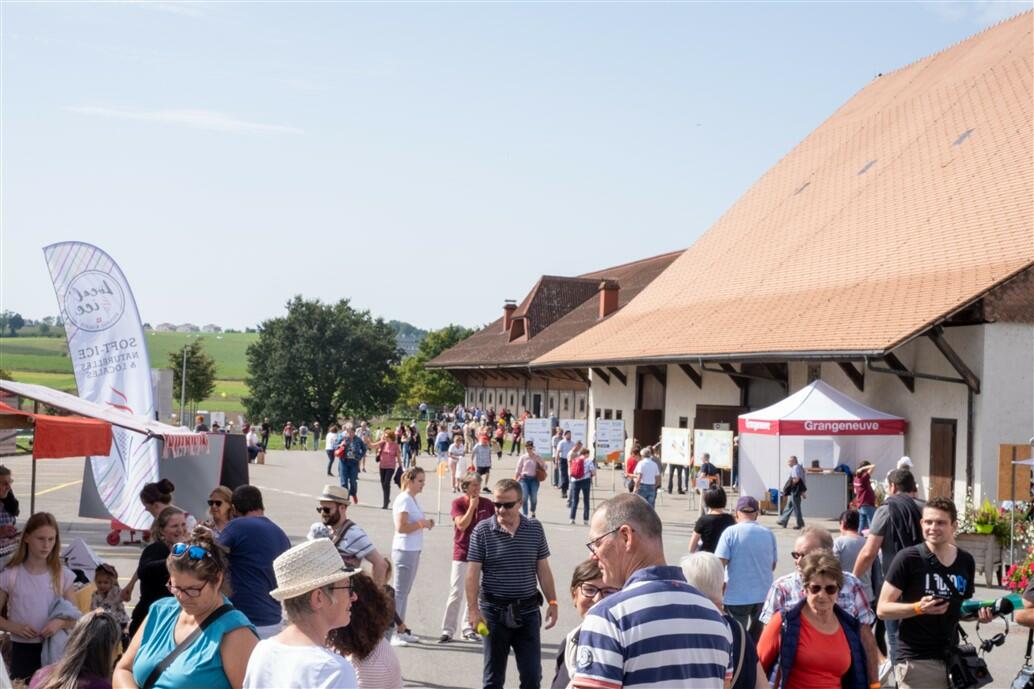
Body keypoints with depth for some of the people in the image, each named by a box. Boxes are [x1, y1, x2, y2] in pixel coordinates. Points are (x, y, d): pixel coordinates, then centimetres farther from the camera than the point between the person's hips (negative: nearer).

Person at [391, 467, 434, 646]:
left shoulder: (412, 499, 14)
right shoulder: (403, 500, -15)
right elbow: (401, 527, -22)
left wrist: (425, 523, 2)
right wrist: (422, 524, -15)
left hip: (413, 550, 9)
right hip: (404, 550, -9)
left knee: (405, 592, 14)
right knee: (399, 592, -5)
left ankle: (400, 631, 21)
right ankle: (391, 632, -1)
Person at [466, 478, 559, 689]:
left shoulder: (535, 529, 2)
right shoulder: (482, 530, -6)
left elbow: (543, 569, 8)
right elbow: (473, 573, -7)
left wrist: (552, 602, 4)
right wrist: (473, 609, -14)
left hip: (528, 610, 2)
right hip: (494, 611, -2)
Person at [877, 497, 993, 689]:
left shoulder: (966, 561, 7)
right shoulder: (908, 558, -9)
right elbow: (883, 608, -9)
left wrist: (979, 613, -1)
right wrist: (918, 608, -24)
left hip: (951, 658, 6)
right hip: (915, 660, -6)